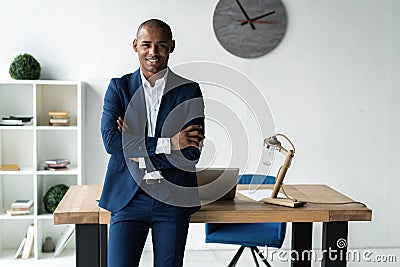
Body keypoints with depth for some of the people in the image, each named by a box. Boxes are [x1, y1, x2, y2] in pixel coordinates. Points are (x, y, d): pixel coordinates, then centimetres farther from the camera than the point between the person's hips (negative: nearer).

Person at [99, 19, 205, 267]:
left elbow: (192, 152, -7)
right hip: (129, 196, 0)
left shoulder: (189, 91, 2)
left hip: (173, 198, 0)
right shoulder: (118, 87, 5)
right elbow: (111, 141, -9)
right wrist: (168, 143, -15)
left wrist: (134, 145, -10)